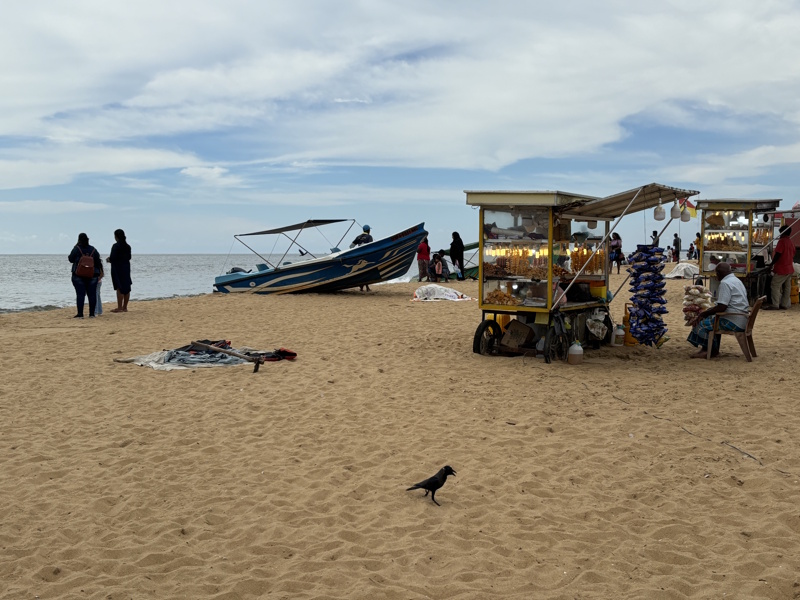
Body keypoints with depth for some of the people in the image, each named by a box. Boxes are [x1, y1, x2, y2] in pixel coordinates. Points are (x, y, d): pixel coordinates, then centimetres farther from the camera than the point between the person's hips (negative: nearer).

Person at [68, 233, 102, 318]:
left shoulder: (77, 249, -6)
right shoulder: (93, 249, 5)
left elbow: (71, 259, 0)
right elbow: (98, 261, 7)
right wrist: (98, 271, 19)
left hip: (79, 275, -3)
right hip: (92, 275, 3)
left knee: (80, 294, -2)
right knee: (92, 294, 5)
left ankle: (80, 314, -4)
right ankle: (92, 314, 6)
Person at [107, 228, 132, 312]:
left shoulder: (116, 246, -14)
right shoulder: (127, 246, 7)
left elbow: (113, 258, -18)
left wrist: (108, 259, 4)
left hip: (118, 268, -7)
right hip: (126, 267, 7)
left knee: (119, 288, -3)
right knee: (126, 288, 8)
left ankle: (119, 307, -1)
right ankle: (125, 307, 14)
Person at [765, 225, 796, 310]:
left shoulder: (782, 241, -14)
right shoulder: (791, 243, 13)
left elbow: (778, 254, -19)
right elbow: (792, 256, 19)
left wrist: (771, 264, -10)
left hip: (781, 269, -9)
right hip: (790, 269, 9)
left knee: (775, 286, -6)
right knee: (787, 287, 10)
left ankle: (775, 305, -9)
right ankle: (785, 304, 12)